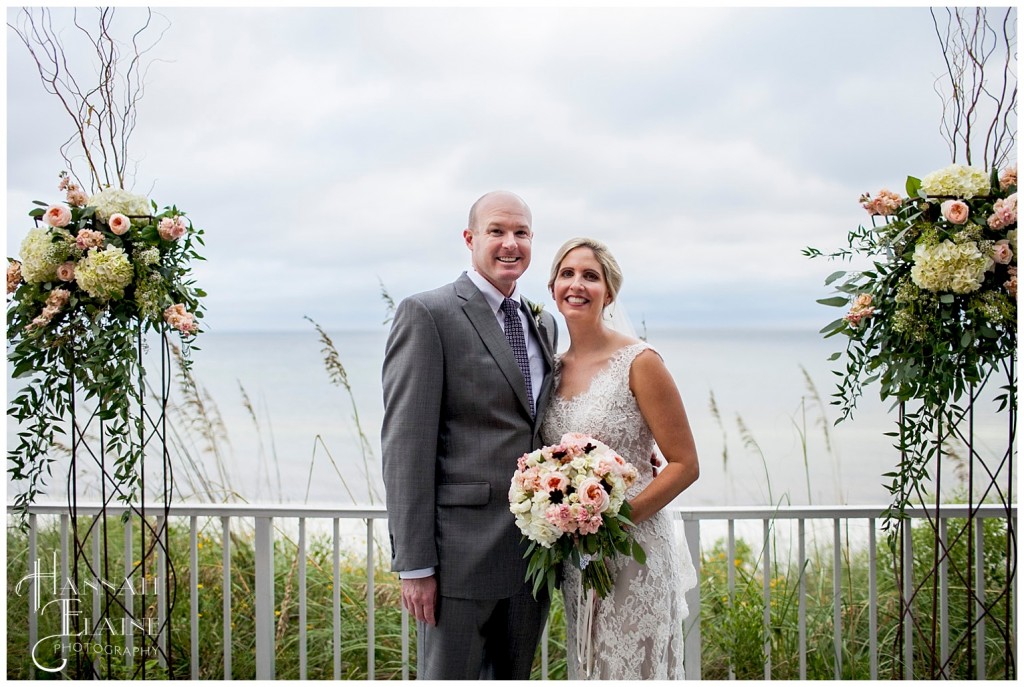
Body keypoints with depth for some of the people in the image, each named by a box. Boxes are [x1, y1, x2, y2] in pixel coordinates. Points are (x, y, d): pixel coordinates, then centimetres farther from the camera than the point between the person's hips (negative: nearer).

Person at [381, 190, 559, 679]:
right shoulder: (427, 314, -7)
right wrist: (414, 564, -15)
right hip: (462, 551, -6)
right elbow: (405, 445, -12)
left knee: (515, 678, 16)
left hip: (533, 548, 7)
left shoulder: (544, 324, 15)